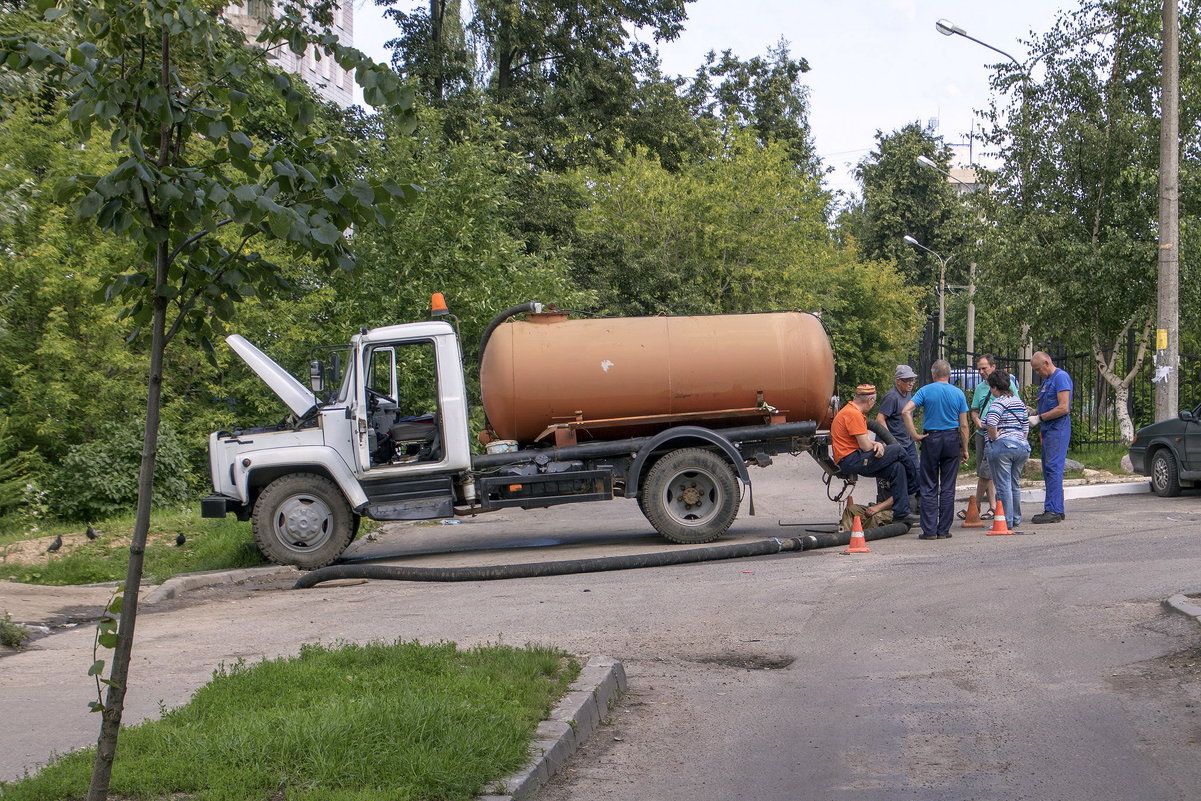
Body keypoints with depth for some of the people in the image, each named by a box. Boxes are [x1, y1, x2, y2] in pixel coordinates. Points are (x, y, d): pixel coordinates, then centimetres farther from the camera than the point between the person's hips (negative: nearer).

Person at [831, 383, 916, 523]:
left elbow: (865, 440, 16)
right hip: (850, 460, -11)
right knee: (898, 451, -9)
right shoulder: (853, 414, -18)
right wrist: (879, 445, 3)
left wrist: (878, 444, -7)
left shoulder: (853, 411, 18)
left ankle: (900, 514, 3)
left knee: (897, 468, 1)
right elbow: (865, 446, -19)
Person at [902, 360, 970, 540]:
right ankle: (943, 530, 6)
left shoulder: (925, 391, -1)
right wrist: (965, 449, 8)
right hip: (952, 439, 1)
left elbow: (906, 411, -14)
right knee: (948, 488, 5)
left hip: (931, 439, -1)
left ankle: (929, 530, 0)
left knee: (929, 488, 4)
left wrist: (914, 434, -8)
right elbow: (964, 426, 1)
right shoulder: (958, 393, 2)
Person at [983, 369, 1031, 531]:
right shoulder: (1019, 402, 14)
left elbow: (990, 423, -29)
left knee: (1003, 486, -3)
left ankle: (1007, 522, -2)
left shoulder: (998, 403, -11)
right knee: (1014, 484, 17)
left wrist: (993, 436, -13)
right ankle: (1016, 519, 22)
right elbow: (1026, 426, 19)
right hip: (1022, 445, 8)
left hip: (1002, 446, -8)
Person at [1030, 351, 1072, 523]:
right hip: (1048, 430, 10)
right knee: (1048, 470, 10)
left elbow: (1063, 408, -18)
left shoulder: (1061, 377, -11)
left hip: (1058, 429, -10)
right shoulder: (1046, 380, 20)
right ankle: (1057, 509, 15)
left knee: (1053, 468, -13)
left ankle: (1053, 510, -15)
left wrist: (1039, 418, -15)